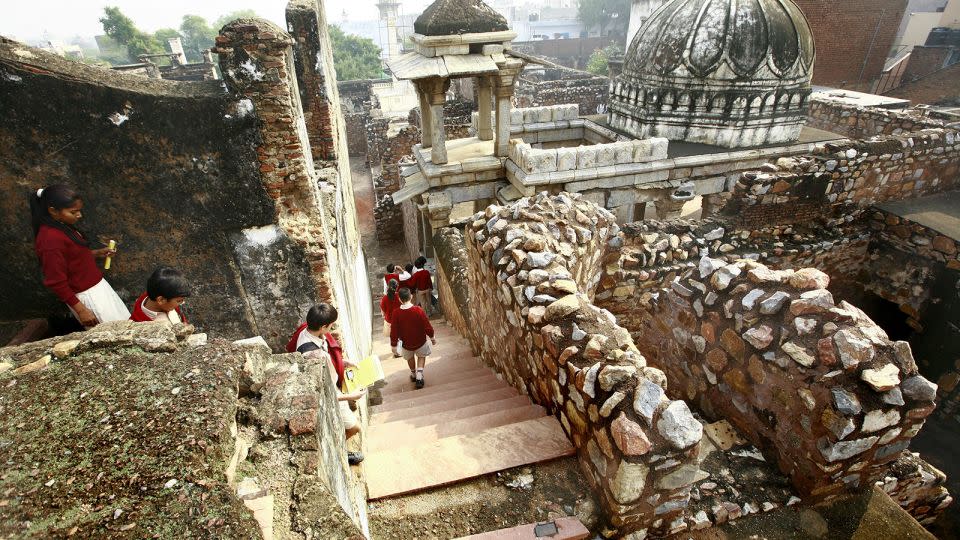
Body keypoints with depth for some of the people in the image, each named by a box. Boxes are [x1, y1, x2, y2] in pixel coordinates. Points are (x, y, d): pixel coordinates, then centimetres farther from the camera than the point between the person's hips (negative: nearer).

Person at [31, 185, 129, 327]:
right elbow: (56, 282, -22)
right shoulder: (51, 239, -25)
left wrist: (96, 253, 8)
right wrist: (81, 310, -19)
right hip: (86, 296, -9)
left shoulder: (62, 226, 1)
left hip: (95, 286, 9)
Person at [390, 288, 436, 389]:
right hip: (420, 341, -1)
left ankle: (413, 374, 48)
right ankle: (419, 376, 14)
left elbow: (394, 331, -13)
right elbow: (427, 326, -15)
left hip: (406, 343, 1)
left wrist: (393, 345, 2)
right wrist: (432, 337, 2)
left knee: (410, 358, 31)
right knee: (421, 356, 27)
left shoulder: (396, 313, -21)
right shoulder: (418, 310, -24)